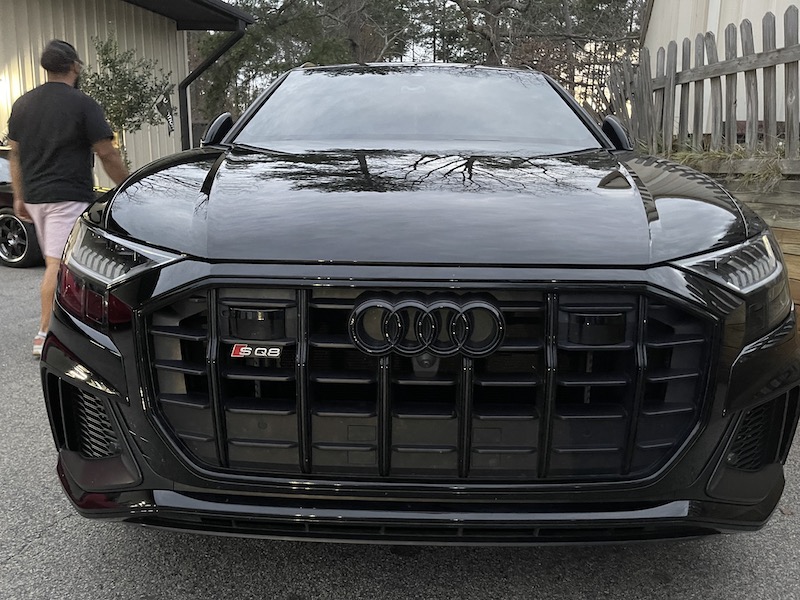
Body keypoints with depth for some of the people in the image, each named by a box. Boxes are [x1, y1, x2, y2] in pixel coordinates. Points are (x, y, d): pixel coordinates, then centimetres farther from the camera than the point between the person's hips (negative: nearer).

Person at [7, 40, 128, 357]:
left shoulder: (22, 104, 12)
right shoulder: (82, 104, -8)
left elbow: (15, 153, 14)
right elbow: (107, 155, -9)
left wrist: (19, 196, 19)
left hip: (34, 197, 7)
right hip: (68, 197, -7)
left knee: (55, 262, 17)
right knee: (58, 265, -8)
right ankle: (45, 335, -9)